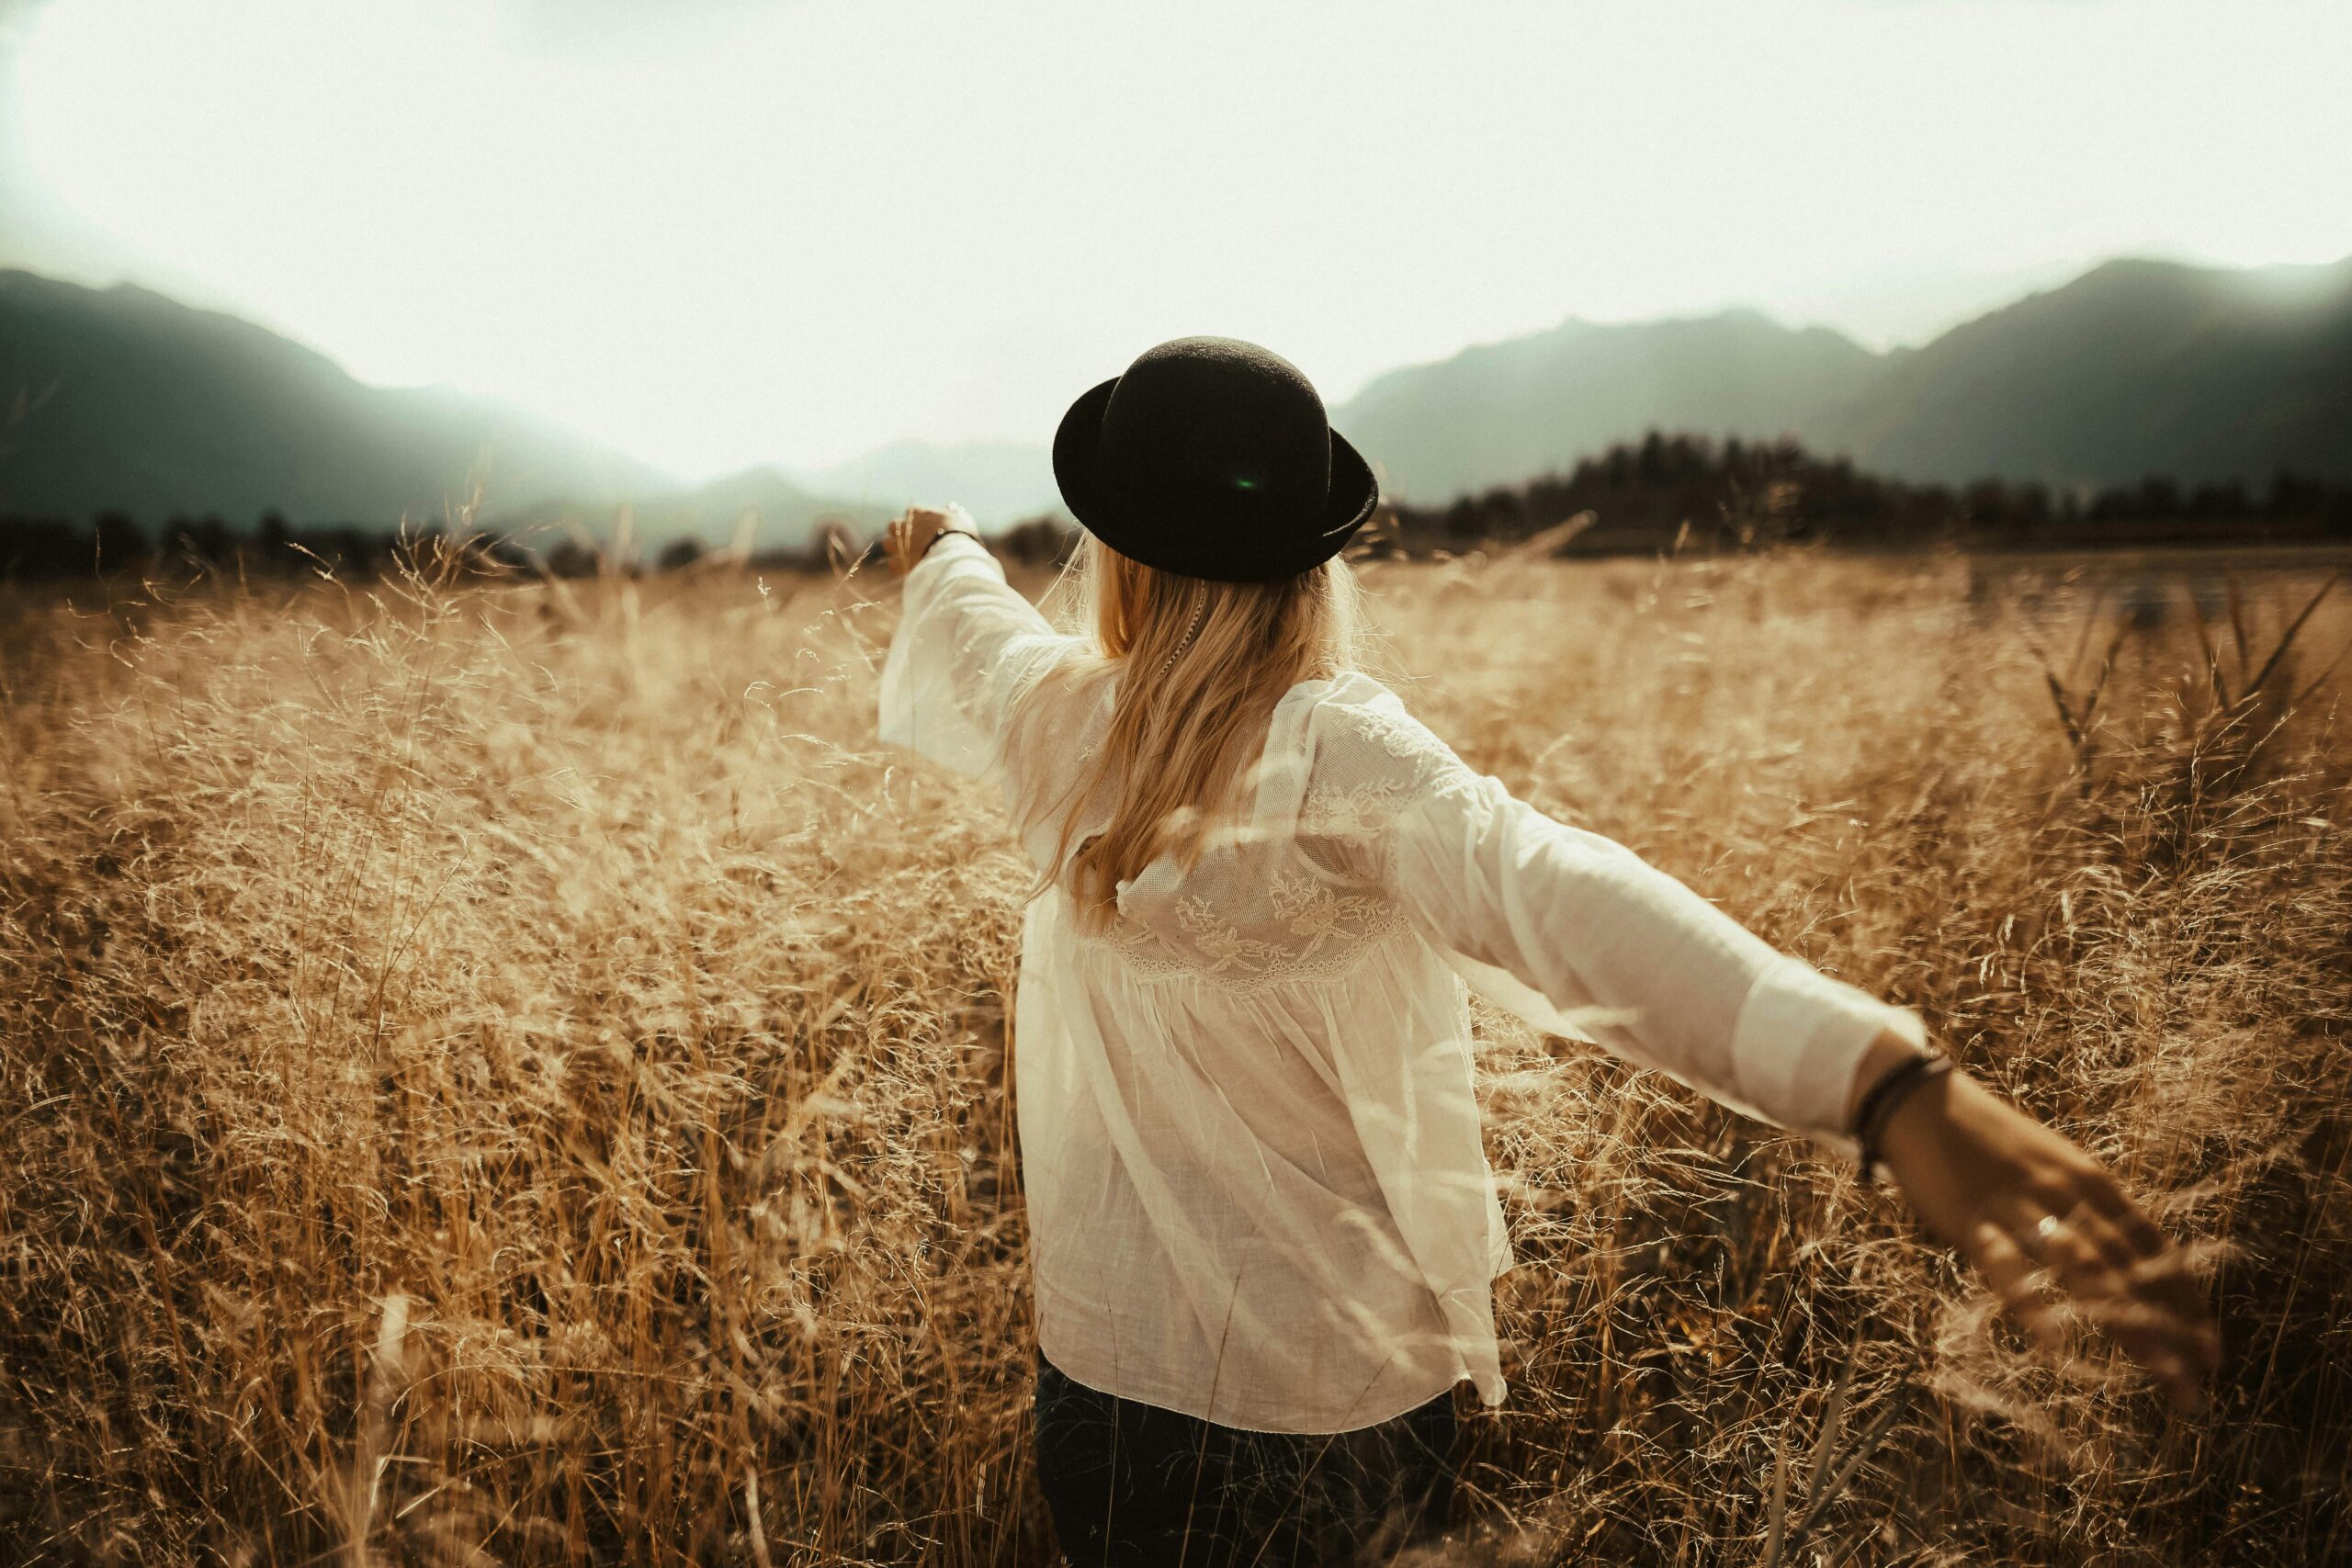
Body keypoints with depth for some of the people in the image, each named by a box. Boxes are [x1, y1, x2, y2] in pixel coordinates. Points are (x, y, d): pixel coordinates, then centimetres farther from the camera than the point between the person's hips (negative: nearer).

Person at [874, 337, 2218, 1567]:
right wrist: (1886, 1075, -51)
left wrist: (946, 546, 36)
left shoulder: (1051, 715, -11)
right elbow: (1549, 891, -41)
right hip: (1350, 1381, -1)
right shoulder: (1342, 756, -23)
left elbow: (955, 617, 13)